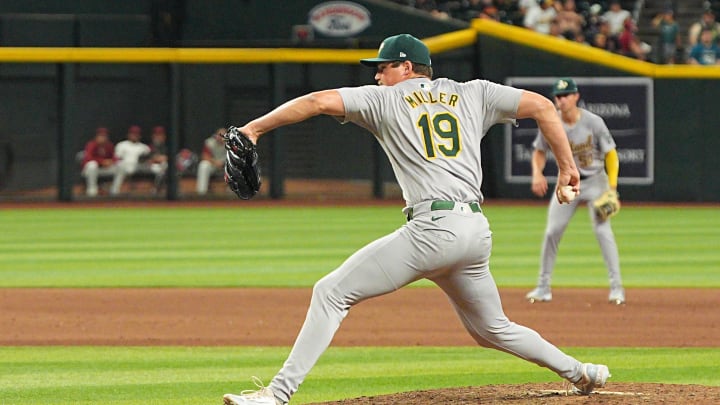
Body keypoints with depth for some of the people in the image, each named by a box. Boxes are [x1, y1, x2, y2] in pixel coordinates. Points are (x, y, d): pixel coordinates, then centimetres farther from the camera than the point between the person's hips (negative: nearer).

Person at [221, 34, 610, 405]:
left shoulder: (385, 99, 8)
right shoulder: (472, 94, 19)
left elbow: (319, 101, -2)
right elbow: (542, 106, 16)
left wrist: (254, 128, 1)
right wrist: (567, 167, 21)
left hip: (432, 228, -6)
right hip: (478, 232, 6)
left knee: (331, 292, -4)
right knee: (493, 329, 28)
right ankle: (579, 373, 29)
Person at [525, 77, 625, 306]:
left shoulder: (593, 122, -17)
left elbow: (610, 154, -10)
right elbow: (540, 151, 5)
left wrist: (612, 188, -18)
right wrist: (537, 174, -15)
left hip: (595, 181, -3)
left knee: (602, 229, -14)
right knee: (552, 231, -2)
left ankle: (616, 287, -9)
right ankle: (543, 287, 9)